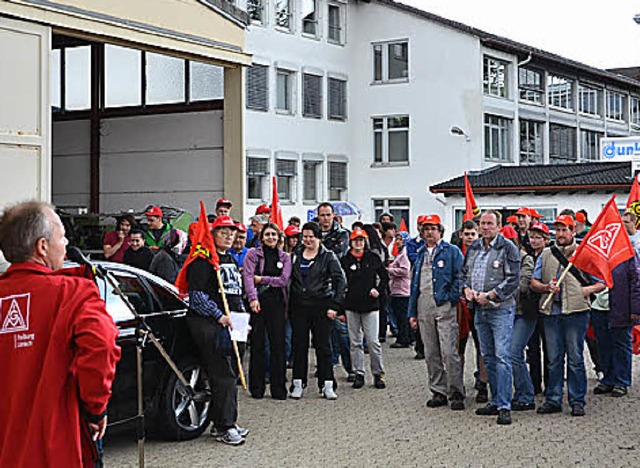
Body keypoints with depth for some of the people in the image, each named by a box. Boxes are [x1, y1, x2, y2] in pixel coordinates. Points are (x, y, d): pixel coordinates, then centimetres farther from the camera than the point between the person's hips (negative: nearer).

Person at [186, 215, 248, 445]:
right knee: (223, 374, -11)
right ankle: (225, 427, -7)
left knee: (231, 372, 10)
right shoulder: (204, 260, -9)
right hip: (208, 324, -9)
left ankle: (220, 423, 19)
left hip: (231, 324, 9)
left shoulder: (231, 260, 19)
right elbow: (197, 294, -15)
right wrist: (219, 316, -19)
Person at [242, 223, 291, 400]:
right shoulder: (253, 254, 5)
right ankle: (257, 387, 7)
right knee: (257, 344, 0)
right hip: (258, 302, -2)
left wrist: (262, 279, -7)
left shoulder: (284, 257, 12)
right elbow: (248, 276, -7)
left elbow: (284, 280, 0)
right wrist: (252, 298, -19)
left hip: (277, 302, 2)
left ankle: (278, 388, 4)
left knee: (278, 344, -1)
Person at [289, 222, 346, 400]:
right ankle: (298, 384, 12)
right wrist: (288, 305, 2)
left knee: (323, 345, -1)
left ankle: (327, 385, 3)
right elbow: (289, 281, 12)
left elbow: (340, 281, -5)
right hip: (299, 306, 3)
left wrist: (334, 305, -12)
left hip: (321, 305, -3)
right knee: (299, 345, 4)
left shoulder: (328, 256, 0)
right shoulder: (295, 257, 11)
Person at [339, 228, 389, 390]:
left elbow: (384, 277, 15)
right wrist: (340, 309, 1)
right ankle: (359, 374, 13)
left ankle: (378, 374, 9)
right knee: (355, 343, 5)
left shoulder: (373, 258, 5)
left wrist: (378, 290, -3)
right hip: (351, 306, 1)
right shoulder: (344, 260, 4)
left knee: (373, 342, -2)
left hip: (370, 306, -1)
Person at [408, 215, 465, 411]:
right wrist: (412, 312, 16)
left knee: (449, 352, -10)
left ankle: (456, 393, -2)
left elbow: (460, 277, -3)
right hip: (424, 309, 6)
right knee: (431, 354, 8)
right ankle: (439, 392, 15)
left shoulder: (451, 251, 2)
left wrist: (451, 298, -13)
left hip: (444, 307, -6)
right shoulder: (420, 254, 20)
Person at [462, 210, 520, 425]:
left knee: (502, 356, -11)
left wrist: (489, 295, -16)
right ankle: (496, 401, 21)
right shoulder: (473, 248, 14)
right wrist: (467, 289, 1)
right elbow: (464, 272, 22)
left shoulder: (508, 248, -7)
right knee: (488, 357, 12)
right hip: (480, 310, 7)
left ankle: (504, 407, -9)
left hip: (501, 309, -7)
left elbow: (513, 280, -12)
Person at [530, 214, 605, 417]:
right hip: (551, 312, 3)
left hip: (576, 311, -3)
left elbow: (601, 283, 8)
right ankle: (553, 400, 14)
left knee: (575, 358, -1)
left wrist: (586, 290, -10)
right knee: (554, 359, 7)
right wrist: (546, 287, -7)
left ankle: (577, 401, 8)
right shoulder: (546, 255, 16)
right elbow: (534, 282, 13)